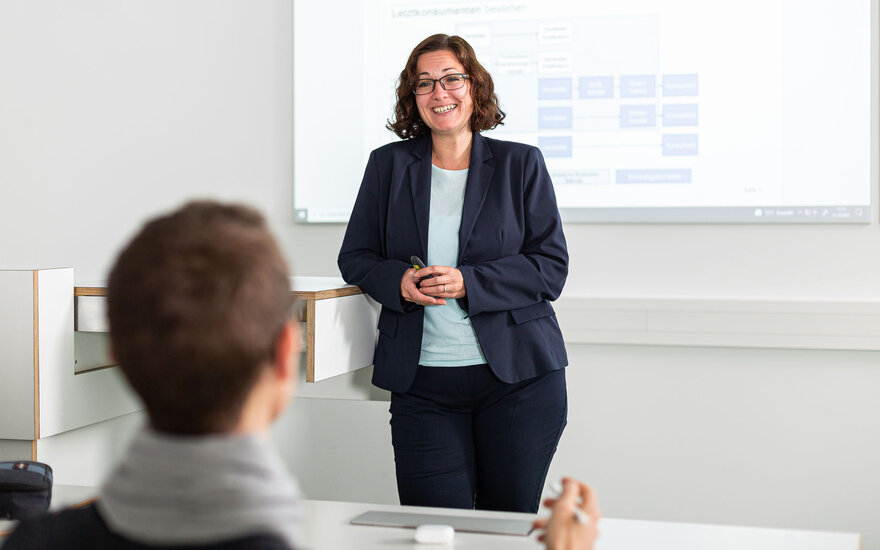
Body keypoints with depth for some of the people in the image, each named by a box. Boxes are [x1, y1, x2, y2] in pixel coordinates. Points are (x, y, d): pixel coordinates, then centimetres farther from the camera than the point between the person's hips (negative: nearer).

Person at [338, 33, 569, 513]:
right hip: (423, 381, 1)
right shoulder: (388, 165, 8)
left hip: (519, 377, 0)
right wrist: (398, 281, -12)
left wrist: (468, 283, -16)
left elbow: (551, 267, -2)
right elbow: (354, 258, 11)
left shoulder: (520, 164, 4)